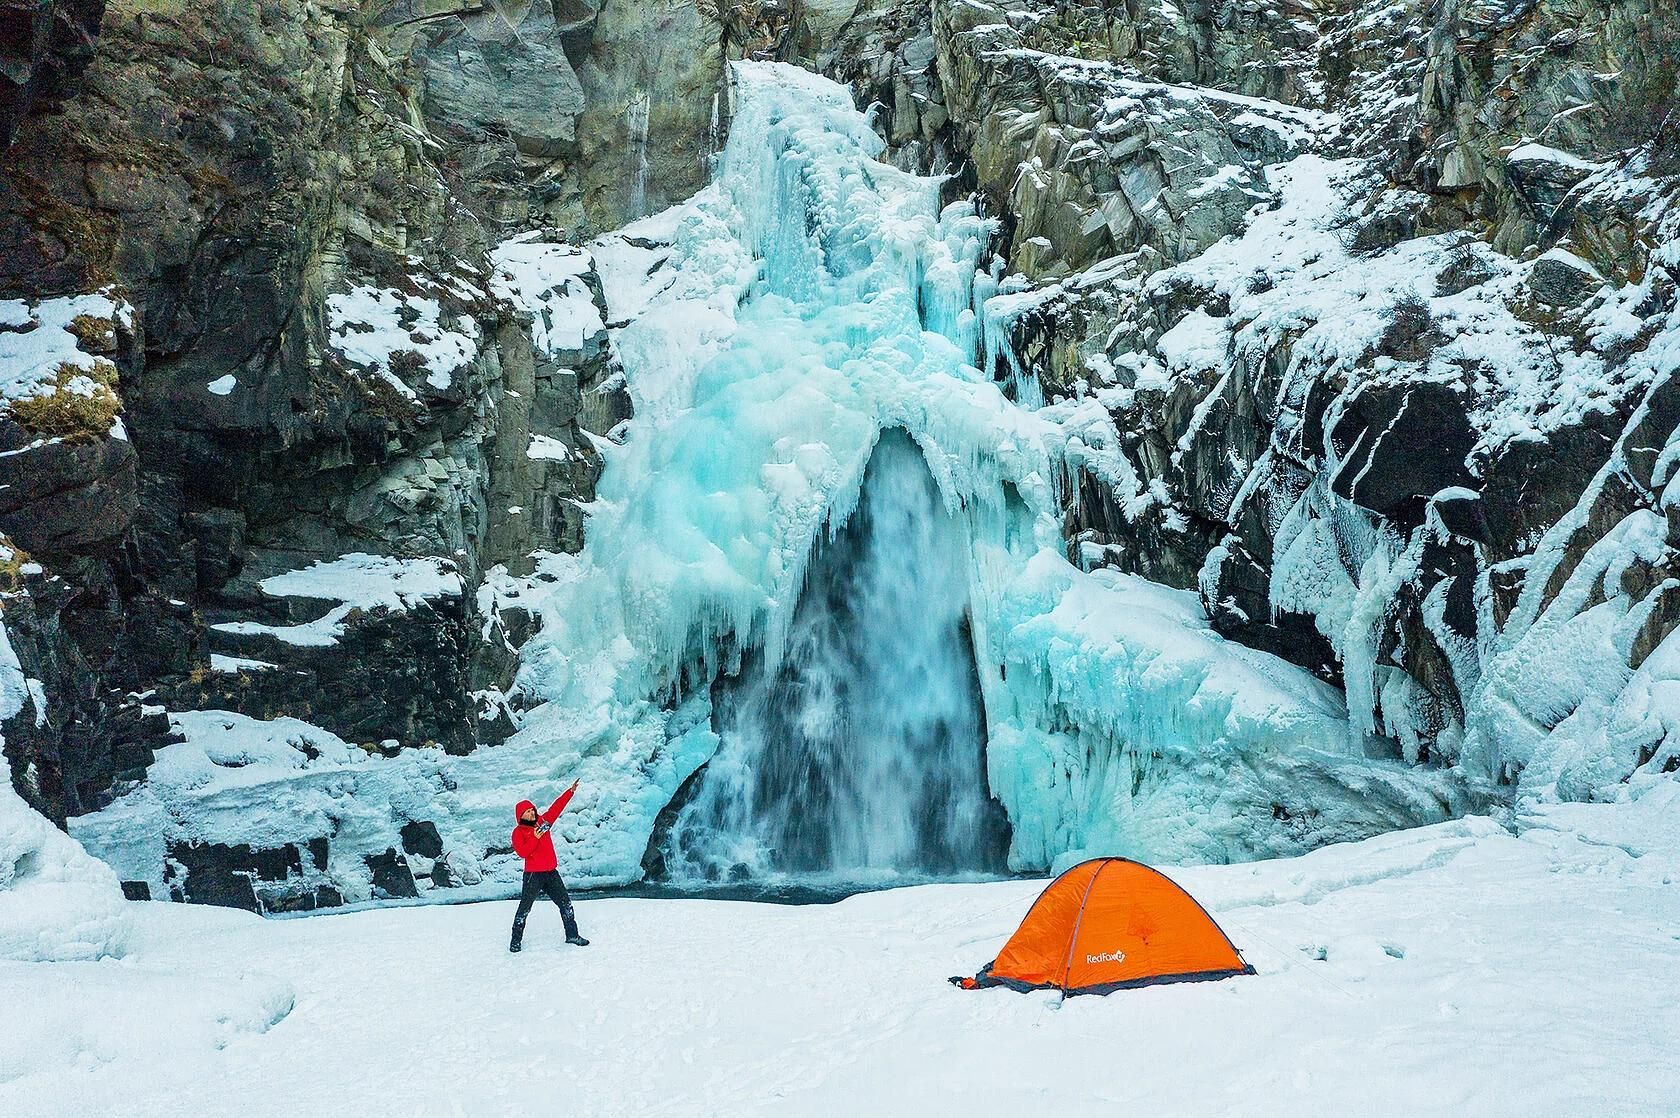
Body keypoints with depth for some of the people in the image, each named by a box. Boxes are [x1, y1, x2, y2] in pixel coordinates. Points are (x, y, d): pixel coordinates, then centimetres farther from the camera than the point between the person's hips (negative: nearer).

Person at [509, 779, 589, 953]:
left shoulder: (542, 821, 8)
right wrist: (535, 837, -24)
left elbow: (557, 807, 10)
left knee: (565, 903, 8)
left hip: (551, 873, 5)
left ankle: (572, 935, 17)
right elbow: (522, 852, -19)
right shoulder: (518, 832, -6)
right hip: (533, 875, -5)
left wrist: (570, 791, 6)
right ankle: (516, 940, 12)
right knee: (524, 908, 0)